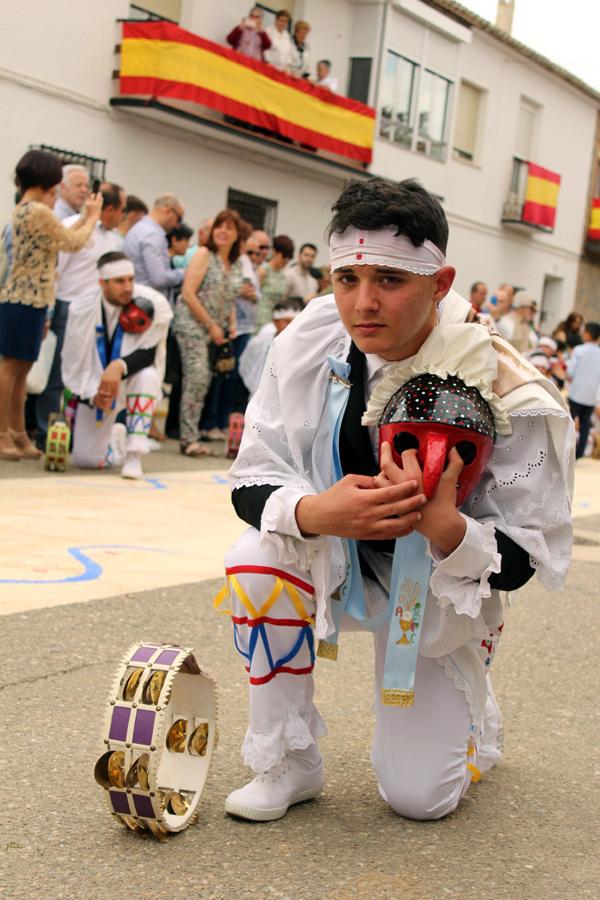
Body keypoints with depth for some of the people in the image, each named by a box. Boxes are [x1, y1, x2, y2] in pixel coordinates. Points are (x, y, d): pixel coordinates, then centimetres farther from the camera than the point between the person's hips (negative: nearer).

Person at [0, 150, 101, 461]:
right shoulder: (39, 211, -15)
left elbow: (61, 237, 21)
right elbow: (73, 243, -7)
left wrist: (85, 216, 21)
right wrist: (93, 217, 8)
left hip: (26, 298, 10)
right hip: (25, 300, -10)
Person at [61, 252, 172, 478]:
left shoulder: (153, 304, -21)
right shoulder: (82, 308, -13)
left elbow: (148, 354, -19)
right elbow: (73, 362, -5)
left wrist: (119, 366, -38)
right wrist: (92, 395, -18)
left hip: (133, 380, -2)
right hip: (95, 387, 2)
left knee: (146, 376, -39)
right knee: (86, 460, -3)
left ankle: (134, 455, -26)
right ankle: (114, 439, 35)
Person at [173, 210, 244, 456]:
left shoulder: (236, 264, 14)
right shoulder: (204, 255, -4)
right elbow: (188, 294, -11)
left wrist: (231, 325, 6)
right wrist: (211, 325, -11)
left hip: (217, 331, 6)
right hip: (193, 325, -6)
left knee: (204, 380, 2)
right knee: (198, 376, -17)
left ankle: (190, 436, 6)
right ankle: (189, 439, -15)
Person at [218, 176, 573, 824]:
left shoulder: (508, 397, -26)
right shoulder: (310, 340, -19)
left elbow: (521, 562, -20)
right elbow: (252, 481, -14)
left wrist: (444, 526, -42)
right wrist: (315, 512, -37)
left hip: (441, 594, -2)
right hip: (331, 557, 2)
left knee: (418, 798, -3)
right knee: (257, 561, -32)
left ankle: (475, 719, 35)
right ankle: (287, 764, -9)